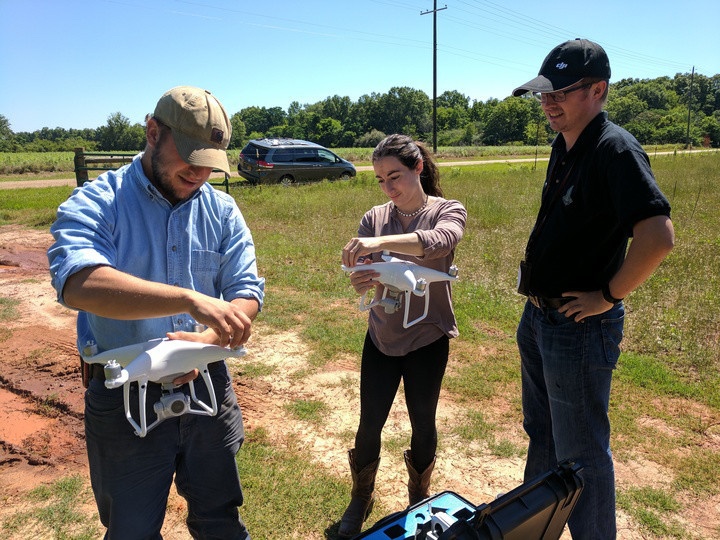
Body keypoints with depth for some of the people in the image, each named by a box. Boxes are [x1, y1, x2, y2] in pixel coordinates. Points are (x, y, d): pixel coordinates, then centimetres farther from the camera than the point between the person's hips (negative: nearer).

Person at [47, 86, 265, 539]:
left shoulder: (222, 210, 2)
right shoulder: (96, 204, -11)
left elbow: (247, 295, -3)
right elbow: (78, 283, -31)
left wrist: (208, 340, -23)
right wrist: (190, 299, -42)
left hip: (208, 387, 3)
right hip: (124, 398, -2)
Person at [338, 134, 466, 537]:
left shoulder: (448, 211, -9)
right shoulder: (374, 218, -1)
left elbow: (439, 242, -33)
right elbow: (363, 273, -10)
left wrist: (381, 242, -48)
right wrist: (361, 281, -35)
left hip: (427, 339, -2)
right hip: (381, 336, 2)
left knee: (423, 423, 14)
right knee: (370, 423, 9)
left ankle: (419, 498, 41)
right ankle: (362, 498, 36)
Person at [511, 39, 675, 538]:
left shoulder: (615, 149, -20)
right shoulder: (564, 146, 7)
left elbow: (658, 238, -32)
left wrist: (610, 296, -20)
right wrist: (539, 299, 12)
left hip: (579, 327, -9)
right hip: (538, 317, 10)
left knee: (580, 453, 8)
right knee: (541, 433, 25)